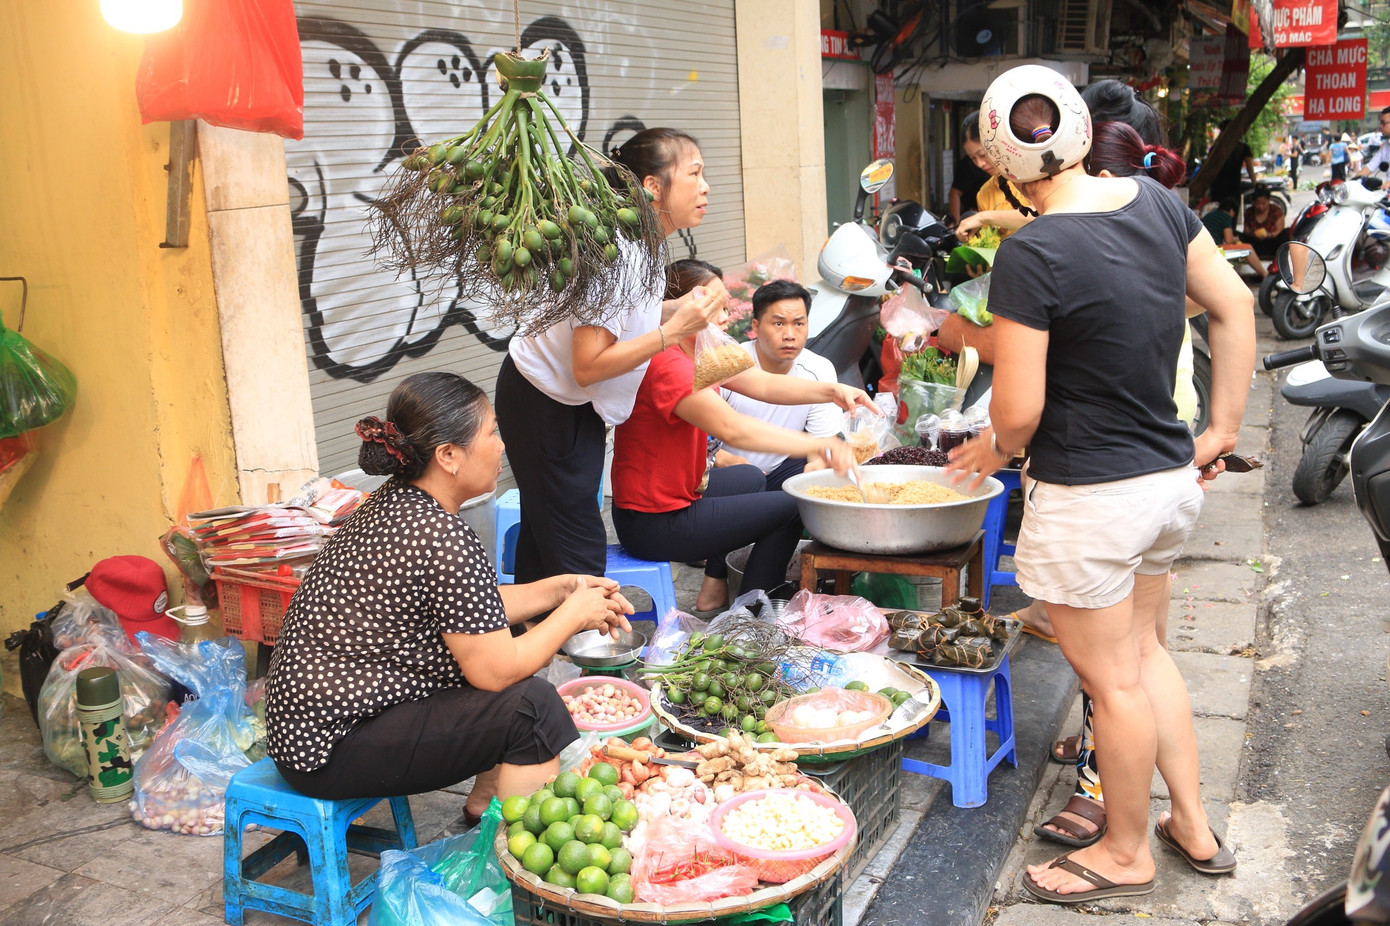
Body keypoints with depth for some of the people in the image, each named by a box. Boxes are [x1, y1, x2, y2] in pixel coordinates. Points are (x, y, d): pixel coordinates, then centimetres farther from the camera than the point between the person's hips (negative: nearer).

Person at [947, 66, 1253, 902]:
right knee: (1145, 649, 25)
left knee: (1113, 679, 10)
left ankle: (1126, 854, 31)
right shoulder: (1158, 203, -1)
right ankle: (1195, 826, 37)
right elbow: (1235, 306, 7)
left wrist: (994, 451, 2)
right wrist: (1223, 428, 14)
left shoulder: (1032, 255, -22)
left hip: (1091, 497, -7)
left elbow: (1018, 410, -21)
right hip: (1171, 478, 7)